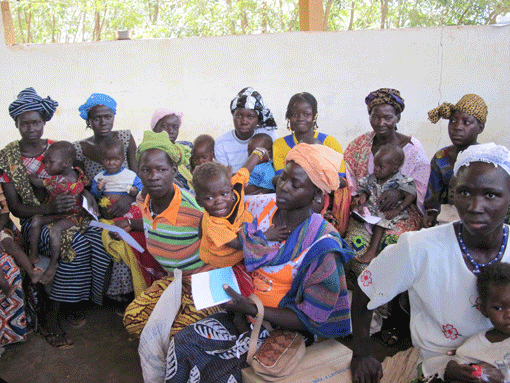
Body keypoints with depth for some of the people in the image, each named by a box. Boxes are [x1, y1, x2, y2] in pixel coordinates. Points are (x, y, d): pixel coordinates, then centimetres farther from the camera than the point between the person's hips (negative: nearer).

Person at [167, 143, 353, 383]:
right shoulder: (260, 206, -7)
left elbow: (309, 320, -17)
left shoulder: (322, 247, -21)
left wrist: (251, 309, -23)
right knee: (181, 342, -10)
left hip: (283, 326, -5)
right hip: (245, 309, 5)